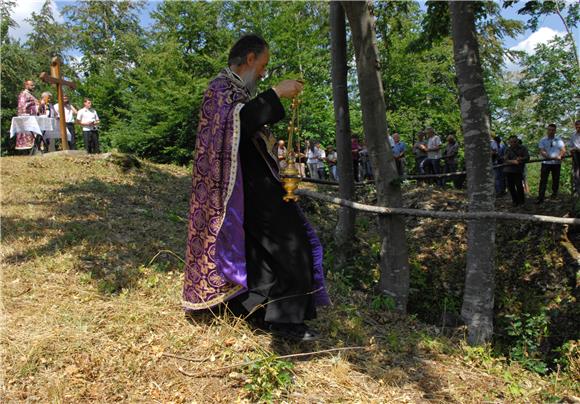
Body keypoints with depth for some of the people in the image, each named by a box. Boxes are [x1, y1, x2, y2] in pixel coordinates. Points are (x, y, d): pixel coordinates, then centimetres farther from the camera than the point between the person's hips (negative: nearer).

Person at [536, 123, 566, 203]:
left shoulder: (559, 140, 7)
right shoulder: (543, 140, 4)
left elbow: (563, 150, -2)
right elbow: (542, 151, -7)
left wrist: (560, 156, -24)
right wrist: (549, 157, -24)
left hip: (556, 163, 1)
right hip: (546, 163, -1)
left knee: (556, 180, 9)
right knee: (543, 180, -5)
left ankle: (554, 194, 25)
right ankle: (540, 197, -6)